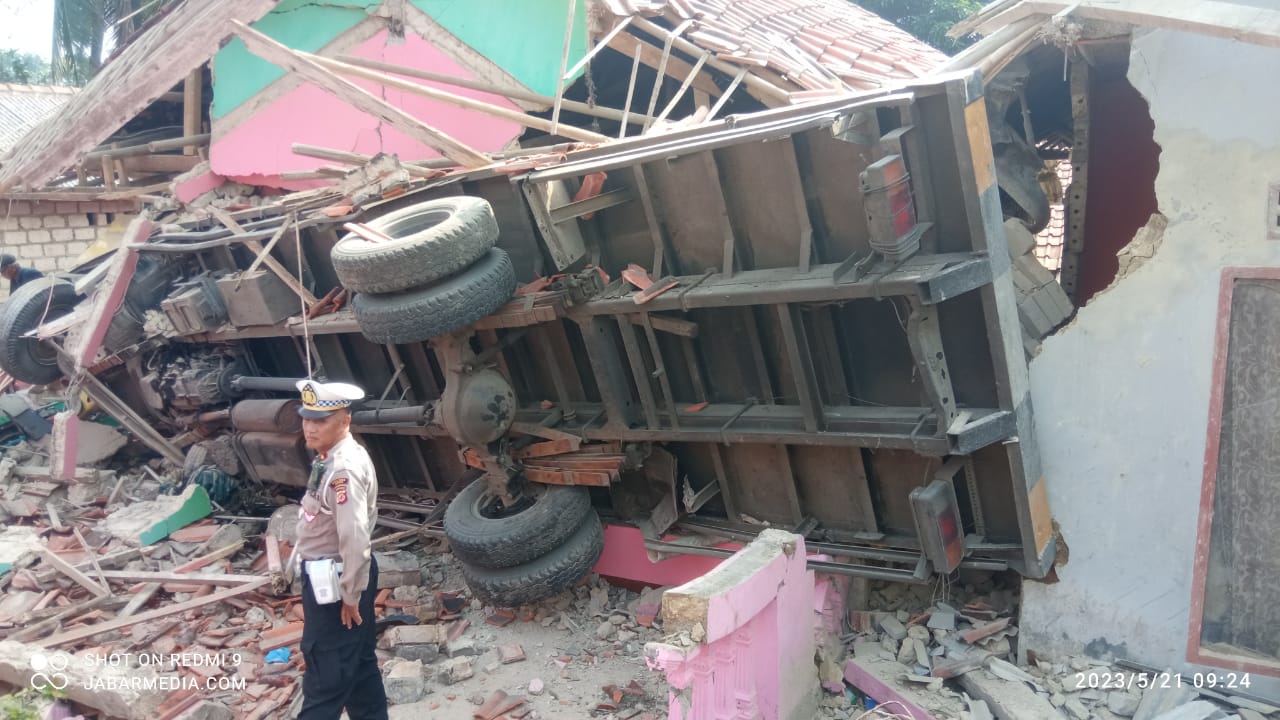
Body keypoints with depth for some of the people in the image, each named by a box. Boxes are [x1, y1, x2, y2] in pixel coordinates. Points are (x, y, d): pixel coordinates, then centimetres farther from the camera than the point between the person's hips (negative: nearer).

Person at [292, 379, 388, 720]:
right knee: (357, 661, 19)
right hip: (327, 574, 10)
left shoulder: (344, 468, -26)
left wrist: (350, 594, -21)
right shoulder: (332, 459, 7)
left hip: (333, 580, -10)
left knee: (326, 669, 4)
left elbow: (355, 538, -28)